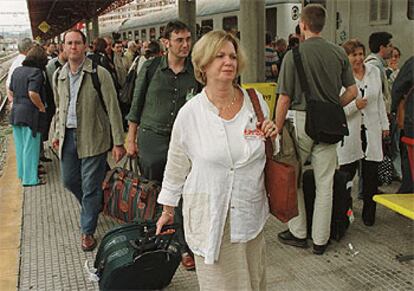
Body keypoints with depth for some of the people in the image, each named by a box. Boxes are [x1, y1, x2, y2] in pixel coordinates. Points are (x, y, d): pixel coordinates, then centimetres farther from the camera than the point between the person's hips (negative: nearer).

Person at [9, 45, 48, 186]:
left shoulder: (17, 70, 9)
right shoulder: (36, 72, -16)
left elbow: (10, 91, 15)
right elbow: (33, 93, -25)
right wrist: (42, 107, -13)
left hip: (16, 112, 8)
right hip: (30, 114, -8)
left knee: (20, 145, 18)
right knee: (31, 147, 1)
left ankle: (22, 174, 31)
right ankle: (30, 178, 8)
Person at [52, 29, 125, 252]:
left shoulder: (100, 74, -10)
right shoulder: (58, 76, 7)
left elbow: (113, 109, -10)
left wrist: (118, 142, -12)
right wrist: (58, 133, 18)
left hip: (93, 137, -5)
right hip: (68, 136, 5)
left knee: (90, 187, 1)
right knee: (69, 180, 15)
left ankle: (88, 231, 16)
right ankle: (92, 206, 44)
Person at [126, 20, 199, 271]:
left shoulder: (195, 72, -1)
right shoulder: (151, 68, -3)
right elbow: (137, 104, 4)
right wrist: (131, 138, 4)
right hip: (151, 138, 0)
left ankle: (186, 248, 12)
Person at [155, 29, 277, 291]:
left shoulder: (256, 102, -1)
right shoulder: (190, 113, -8)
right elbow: (176, 167, 4)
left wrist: (272, 137, -8)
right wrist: (168, 210, 12)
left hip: (251, 212, 3)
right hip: (209, 215, -3)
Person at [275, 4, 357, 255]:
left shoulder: (294, 55, -9)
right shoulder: (339, 53, 4)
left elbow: (284, 98, -11)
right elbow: (352, 92, 6)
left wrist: (277, 131, -3)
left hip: (301, 121, -4)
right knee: (325, 184, 9)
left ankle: (298, 233, 21)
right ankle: (320, 239, 18)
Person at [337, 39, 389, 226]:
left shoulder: (374, 72, 8)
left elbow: (380, 100, 17)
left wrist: (384, 124, 17)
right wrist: (354, 105, -23)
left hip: (371, 131, 4)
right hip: (349, 132, -4)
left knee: (371, 175, 6)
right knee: (347, 173, 1)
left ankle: (369, 214, 20)